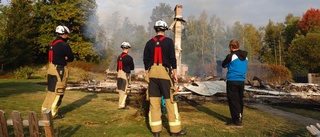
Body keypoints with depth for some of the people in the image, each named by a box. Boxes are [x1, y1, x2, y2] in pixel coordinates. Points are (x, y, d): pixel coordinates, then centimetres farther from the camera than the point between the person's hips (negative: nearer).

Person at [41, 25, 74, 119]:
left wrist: (63, 59, 4)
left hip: (51, 68, 9)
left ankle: (45, 109, 29)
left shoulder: (52, 44, 11)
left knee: (51, 90, 19)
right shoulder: (64, 45, -15)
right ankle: (53, 113, 6)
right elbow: (71, 58, -8)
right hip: (60, 70, -8)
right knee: (58, 92, 0)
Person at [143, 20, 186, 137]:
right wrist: (175, 73, 0)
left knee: (154, 100, 6)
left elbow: (146, 60, 8)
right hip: (164, 71, -4)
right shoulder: (168, 41, -1)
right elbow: (172, 58, -5)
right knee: (170, 100, 2)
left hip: (152, 72, 4)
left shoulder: (149, 43, 10)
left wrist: (147, 74, 14)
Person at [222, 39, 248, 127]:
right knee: (240, 100, 14)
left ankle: (237, 121, 1)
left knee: (233, 101, -1)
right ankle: (239, 119, 23)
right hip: (241, 81, 7)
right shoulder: (245, 57, 9)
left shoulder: (231, 56, -11)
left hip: (232, 81, -7)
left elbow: (224, 65, 1)